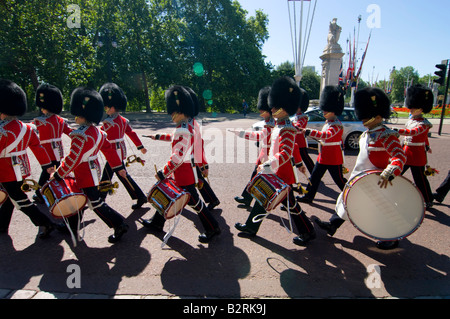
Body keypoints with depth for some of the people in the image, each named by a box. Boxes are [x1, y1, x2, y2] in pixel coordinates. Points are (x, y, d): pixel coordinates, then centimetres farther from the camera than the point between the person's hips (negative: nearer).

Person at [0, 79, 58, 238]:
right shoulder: (26, 128, 2)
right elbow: (38, 148, 5)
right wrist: (48, 165, 9)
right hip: (22, 170, 8)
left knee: (21, 201, 0)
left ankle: (46, 224, 0)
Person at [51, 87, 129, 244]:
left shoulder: (81, 136, -25)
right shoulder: (97, 131, 4)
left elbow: (72, 160, -23)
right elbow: (109, 149, 8)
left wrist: (57, 175, -11)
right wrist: (118, 167, 14)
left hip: (86, 176, -10)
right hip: (93, 171, 10)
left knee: (96, 202, -1)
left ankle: (119, 225, 3)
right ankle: (72, 225, 41)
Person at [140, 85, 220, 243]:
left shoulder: (182, 131, -24)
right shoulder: (188, 127, 8)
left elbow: (177, 157, -27)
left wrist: (163, 173, -18)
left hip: (184, 175, -10)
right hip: (185, 171, 10)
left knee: (194, 201, 2)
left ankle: (212, 228, 18)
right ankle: (156, 223, 38)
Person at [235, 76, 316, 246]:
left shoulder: (286, 130, -21)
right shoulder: (279, 126, 9)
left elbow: (286, 154, -31)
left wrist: (267, 166, -41)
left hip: (281, 174, -10)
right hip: (274, 172, 10)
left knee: (290, 203, 3)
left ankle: (308, 232, 22)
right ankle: (251, 227, 29)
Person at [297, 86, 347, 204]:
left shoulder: (336, 125, -20)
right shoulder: (328, 123, 10)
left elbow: (326, 135, -37)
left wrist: (308, 132, -44)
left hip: (334, 159, -9)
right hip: (323, 157, 9)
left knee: (339, 180, 4)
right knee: (314, 177, 12)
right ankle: (308, 196, 23)